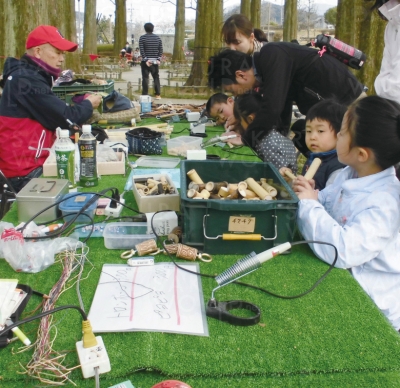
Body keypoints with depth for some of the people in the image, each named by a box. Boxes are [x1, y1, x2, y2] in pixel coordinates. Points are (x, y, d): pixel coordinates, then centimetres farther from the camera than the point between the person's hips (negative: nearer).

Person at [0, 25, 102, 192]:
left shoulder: (26, 75, 13)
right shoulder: (27, 81, -19)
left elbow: (55, 110, 12)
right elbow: (67, 118, -20)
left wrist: (82, 101, -2)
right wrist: (88, 104, -2)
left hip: (29, 161, 9)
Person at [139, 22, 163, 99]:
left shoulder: (142, 38, -3)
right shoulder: (158, 38, 6)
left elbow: (141, 50, -11)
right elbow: (160, 50, 1)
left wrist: (145, 60, -12)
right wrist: (158, 59, -1)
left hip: (145, 61, -3)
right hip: (155, 61, 3)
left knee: (145, 78, 0)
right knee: (156, 77, 10)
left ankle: (145, 95, -2)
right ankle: (158, 95, 7)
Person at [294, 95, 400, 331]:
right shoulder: (350, 175, -2)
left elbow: (344, 251, -38)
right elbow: (325, 205, 15)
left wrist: (309, 205, -27)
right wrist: (307, 194, -9)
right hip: (344, 280, 8)